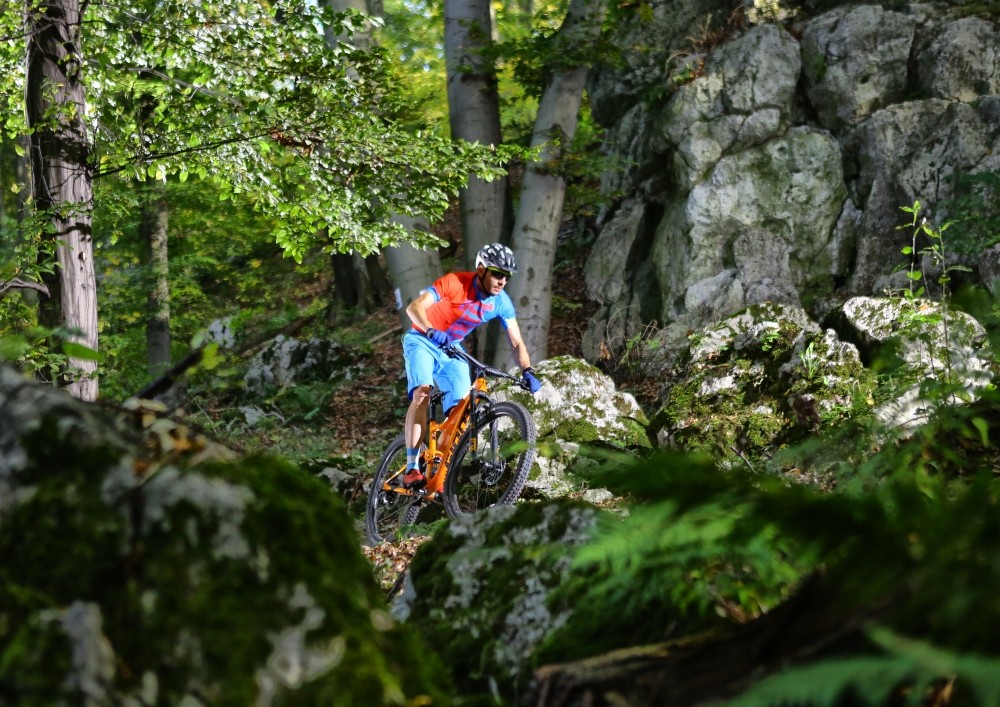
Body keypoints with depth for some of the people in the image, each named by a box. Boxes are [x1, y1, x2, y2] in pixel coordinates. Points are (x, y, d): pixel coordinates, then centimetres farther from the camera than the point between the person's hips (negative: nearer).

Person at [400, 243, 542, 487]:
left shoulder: (501, 302, -12)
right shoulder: (455, 283, -27)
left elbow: (517, 343, -10)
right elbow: (414, 307, -34)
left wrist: (528, 372, -28)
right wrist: (432, 331, -53)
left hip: (452, 350, 5)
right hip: (422, 341, -5)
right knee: (423, 394, -29)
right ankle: (412, 469, -32)